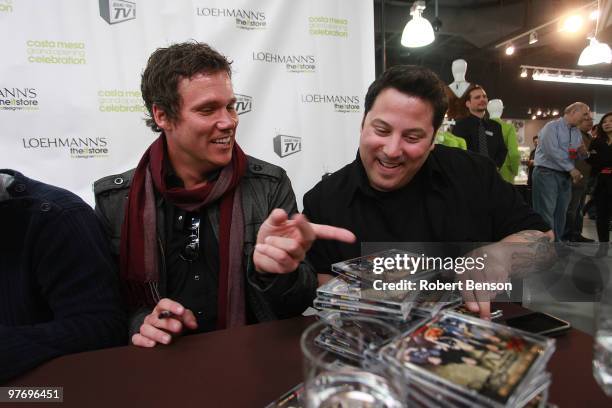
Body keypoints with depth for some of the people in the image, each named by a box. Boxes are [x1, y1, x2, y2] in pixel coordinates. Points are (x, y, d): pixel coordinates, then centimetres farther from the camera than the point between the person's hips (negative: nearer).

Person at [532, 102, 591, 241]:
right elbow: (552, 151, -19)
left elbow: (579, 156, 20)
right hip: (547, 173, -8)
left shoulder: (577, 132, 16)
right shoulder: (552, 126, -8)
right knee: (546, 213, -9)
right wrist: (571, 169, -16)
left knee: (561, 213, 11)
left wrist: (583, 153, -5)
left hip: (565, 176, 8)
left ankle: (556, 243, 21)